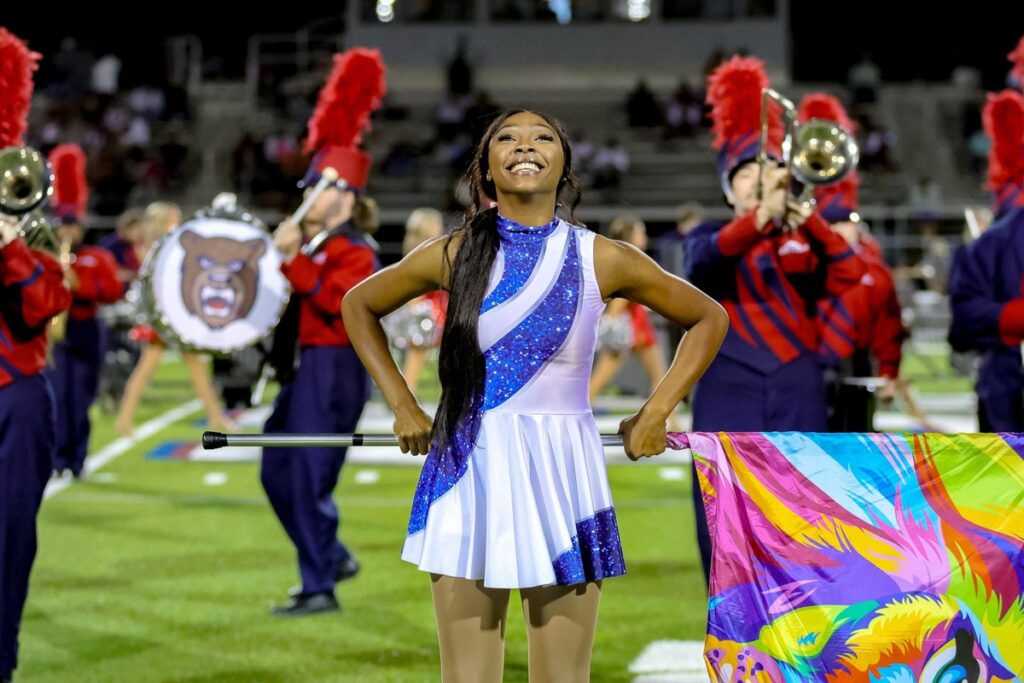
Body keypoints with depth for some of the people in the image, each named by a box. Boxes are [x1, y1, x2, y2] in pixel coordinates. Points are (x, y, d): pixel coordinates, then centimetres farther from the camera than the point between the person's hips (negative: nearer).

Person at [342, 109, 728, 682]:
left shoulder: (603, 260, 0)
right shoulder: (454, 255, 2)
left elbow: (709, 319, 12)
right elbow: (359, 306, 18)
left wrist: (656, 414, 5)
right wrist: (402, 405, 10)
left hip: (561, 474, 0)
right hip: (470, 472, 1)